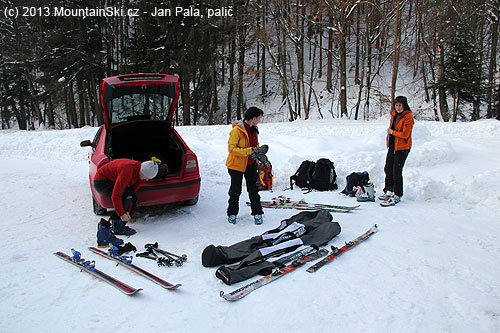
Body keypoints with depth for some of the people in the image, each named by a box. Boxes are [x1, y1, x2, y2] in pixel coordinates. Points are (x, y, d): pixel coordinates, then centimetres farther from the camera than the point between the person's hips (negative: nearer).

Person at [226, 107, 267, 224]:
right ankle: (232, 214, 21)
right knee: (235, 191, 5)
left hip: (250, 164, 6)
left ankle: (257, 213, 16)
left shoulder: (254, 129, 4)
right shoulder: (237, 130, -19)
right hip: (236, 164, -5)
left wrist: (259, 152, -6)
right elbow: (231, 148, -23)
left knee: (253, 189, 7)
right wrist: (250, 151, -28)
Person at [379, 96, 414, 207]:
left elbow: (405, 134, -20)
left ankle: (396, 196, 3)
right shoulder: (394, 115, 11)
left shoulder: (408, 117, -14)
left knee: (396, 171, -6)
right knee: (388, 169, 14)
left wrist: (392, 132, -9)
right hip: (392, 146, 8)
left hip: (402, 147, -8)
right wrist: (388, 142, 13)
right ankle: (389, 191, 28)